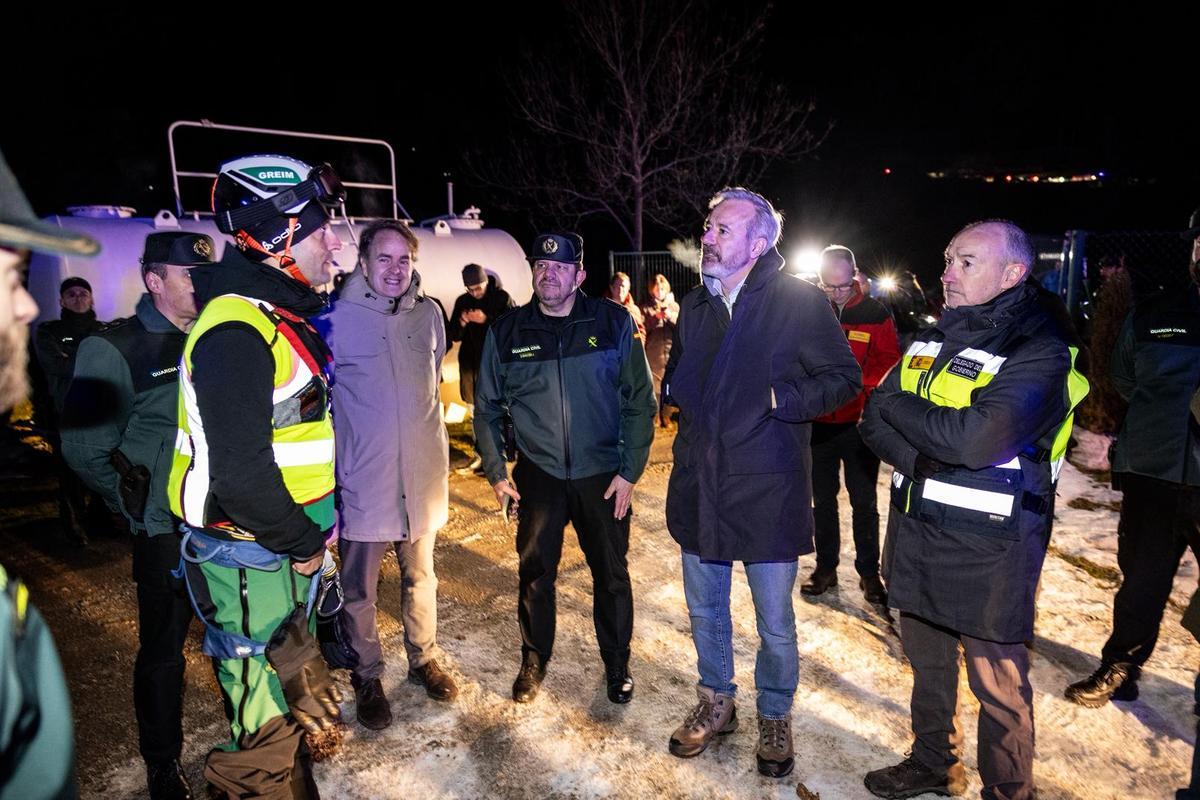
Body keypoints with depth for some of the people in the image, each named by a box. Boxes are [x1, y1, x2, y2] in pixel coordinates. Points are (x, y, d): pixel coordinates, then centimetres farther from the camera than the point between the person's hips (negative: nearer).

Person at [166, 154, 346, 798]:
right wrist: (300, 542, -16)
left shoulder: (283, 317, 10)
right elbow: (240, 473, -29)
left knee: (288, 690, 26)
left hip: (288, 550, 10)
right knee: (265, 734, 6)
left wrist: (309, 533, 12)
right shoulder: (236, 331, -23)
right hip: (249, 565, -10)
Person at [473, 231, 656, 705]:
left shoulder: (613, 323, -5)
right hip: (538, 475, 1)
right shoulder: (507, 332, 0)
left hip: (604, 475, -1)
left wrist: (630, 470, -7)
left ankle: (617, 665, 32)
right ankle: (534, 662, 34)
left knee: (611, 575, 10)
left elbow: (640, 400, -2)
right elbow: (487, 408, 7)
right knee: (534, 575, 11)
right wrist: (496, 473, 2)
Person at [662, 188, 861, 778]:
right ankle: (716, 702, 42)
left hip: (766, 490, -5)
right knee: (704, 610, 19)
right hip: (698, 485, 5)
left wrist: (782, 398, -17)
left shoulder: (800, 301, -9)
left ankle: (774, 717, 36)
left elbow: (845, 377, -6)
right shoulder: (694, 304, 9)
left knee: (775, 623, 11)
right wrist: (674, 389, 1)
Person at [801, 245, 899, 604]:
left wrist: (853, 377, -22)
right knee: (822, 500, 14)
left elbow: (889, 364, -6)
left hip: (860, 424, -1)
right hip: (818, 423, 2)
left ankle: (869, 572, 25)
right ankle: (825, 567, 29)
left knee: (864, 502, 9)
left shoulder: (876, 314, -3)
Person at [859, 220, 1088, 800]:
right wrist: (926, 462, -13)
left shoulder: (1040, 349, -13)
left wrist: (900, 407, -12)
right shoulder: (934, 336, 9)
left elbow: (976, 438, -27)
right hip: (915, 530, 7)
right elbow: (875, 418, 4)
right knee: (926, 659, 21)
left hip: (988, 548, -7)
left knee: (997, 683, 8)